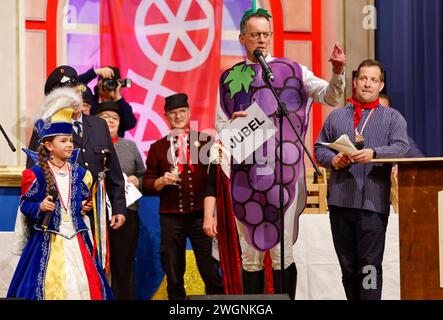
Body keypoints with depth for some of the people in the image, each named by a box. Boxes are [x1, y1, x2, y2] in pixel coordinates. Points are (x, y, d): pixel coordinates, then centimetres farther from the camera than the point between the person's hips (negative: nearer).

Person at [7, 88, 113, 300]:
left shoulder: (77, 172, 9)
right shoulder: (38, 173, -5)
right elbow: (25, 203, -4)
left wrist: (85, 206, 2)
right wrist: (40, 207, -20)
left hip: (75, 236, 4)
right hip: (49, 238, -4)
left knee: (82, 280, 1)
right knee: (51, 282, -8)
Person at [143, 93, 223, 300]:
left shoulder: (205, 141, 7)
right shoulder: (158, 148, 10)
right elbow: (147, 185, 10)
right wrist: (162, 181, -12)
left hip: (201, 214, -1)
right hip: (171, 217, 1)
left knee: (212, 272, -1)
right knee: (173, 275, 7)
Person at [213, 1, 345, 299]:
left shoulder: (291, 70, 6)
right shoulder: (230, 78, 11)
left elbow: (330, 96, -1)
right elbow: (220, 126, 11)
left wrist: (338, 72, -20)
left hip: (282, 173, -2)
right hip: (245, 174, 2)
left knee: (282, 253, -2)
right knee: (251, 255, 7)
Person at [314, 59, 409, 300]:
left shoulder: (392, 118, 10)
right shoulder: (336, 117, 19)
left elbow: (401, 147, -4)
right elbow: (319, 147, 17)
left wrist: (374, 153, -21)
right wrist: (332, 159, -5)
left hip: (373, 203, -3)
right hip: (340, 201, 3)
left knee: (370, 266, -10)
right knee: (347, 266, 8)